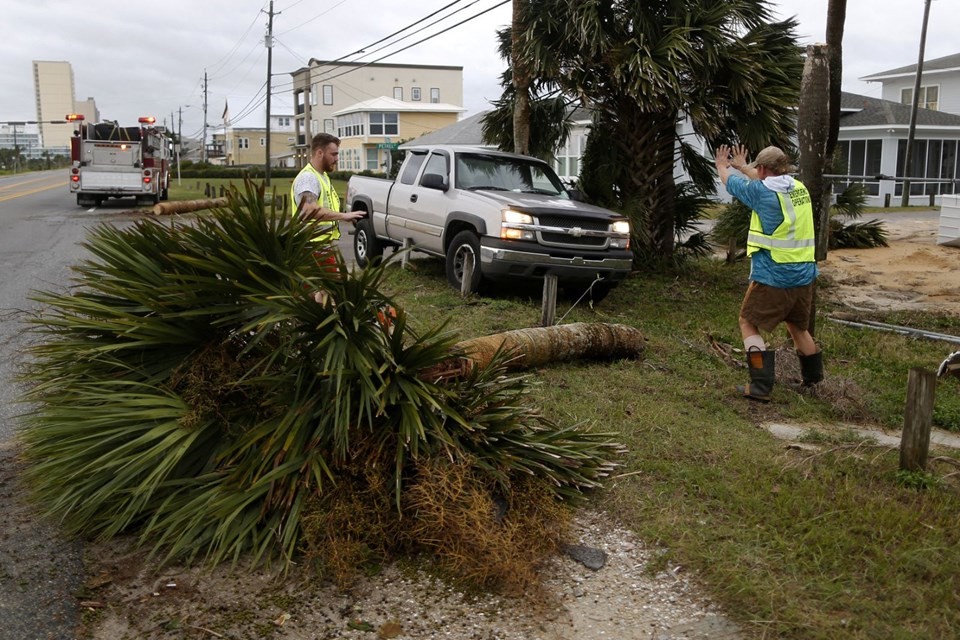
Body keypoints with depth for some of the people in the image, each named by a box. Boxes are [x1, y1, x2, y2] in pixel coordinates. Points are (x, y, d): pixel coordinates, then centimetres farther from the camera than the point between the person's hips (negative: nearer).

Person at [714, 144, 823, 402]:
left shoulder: (763, 192, -11)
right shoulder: (799, 188, 8)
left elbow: (730, 182, 8)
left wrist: (722, 166, 31)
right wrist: (742, 166, 44)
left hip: (772, 276, -7)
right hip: (804, 275, 7)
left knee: (748, 323, 6)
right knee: (798, 327, 24)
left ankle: (761, 386, -3)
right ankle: (813, 378, 36)